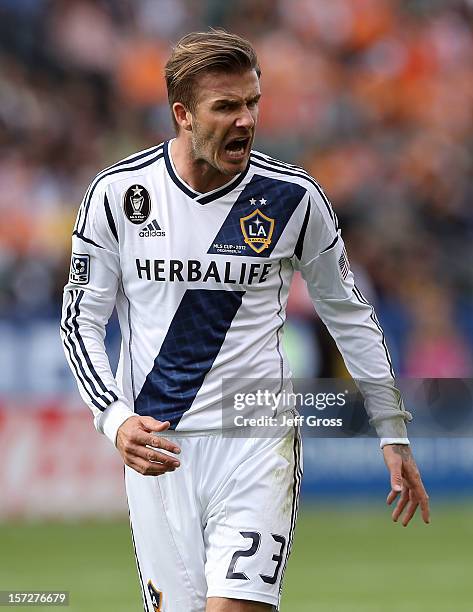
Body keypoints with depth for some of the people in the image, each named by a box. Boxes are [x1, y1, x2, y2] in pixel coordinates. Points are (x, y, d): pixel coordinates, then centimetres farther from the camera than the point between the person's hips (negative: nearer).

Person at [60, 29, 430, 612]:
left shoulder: (293, 197, -3)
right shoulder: (117, 193, -3)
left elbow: (349, 314, 10)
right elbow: (81, 319, 4)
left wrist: (393, 433, 11)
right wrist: (116, 418, -11)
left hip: (258, 445, -1)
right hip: (156, 445, 1)